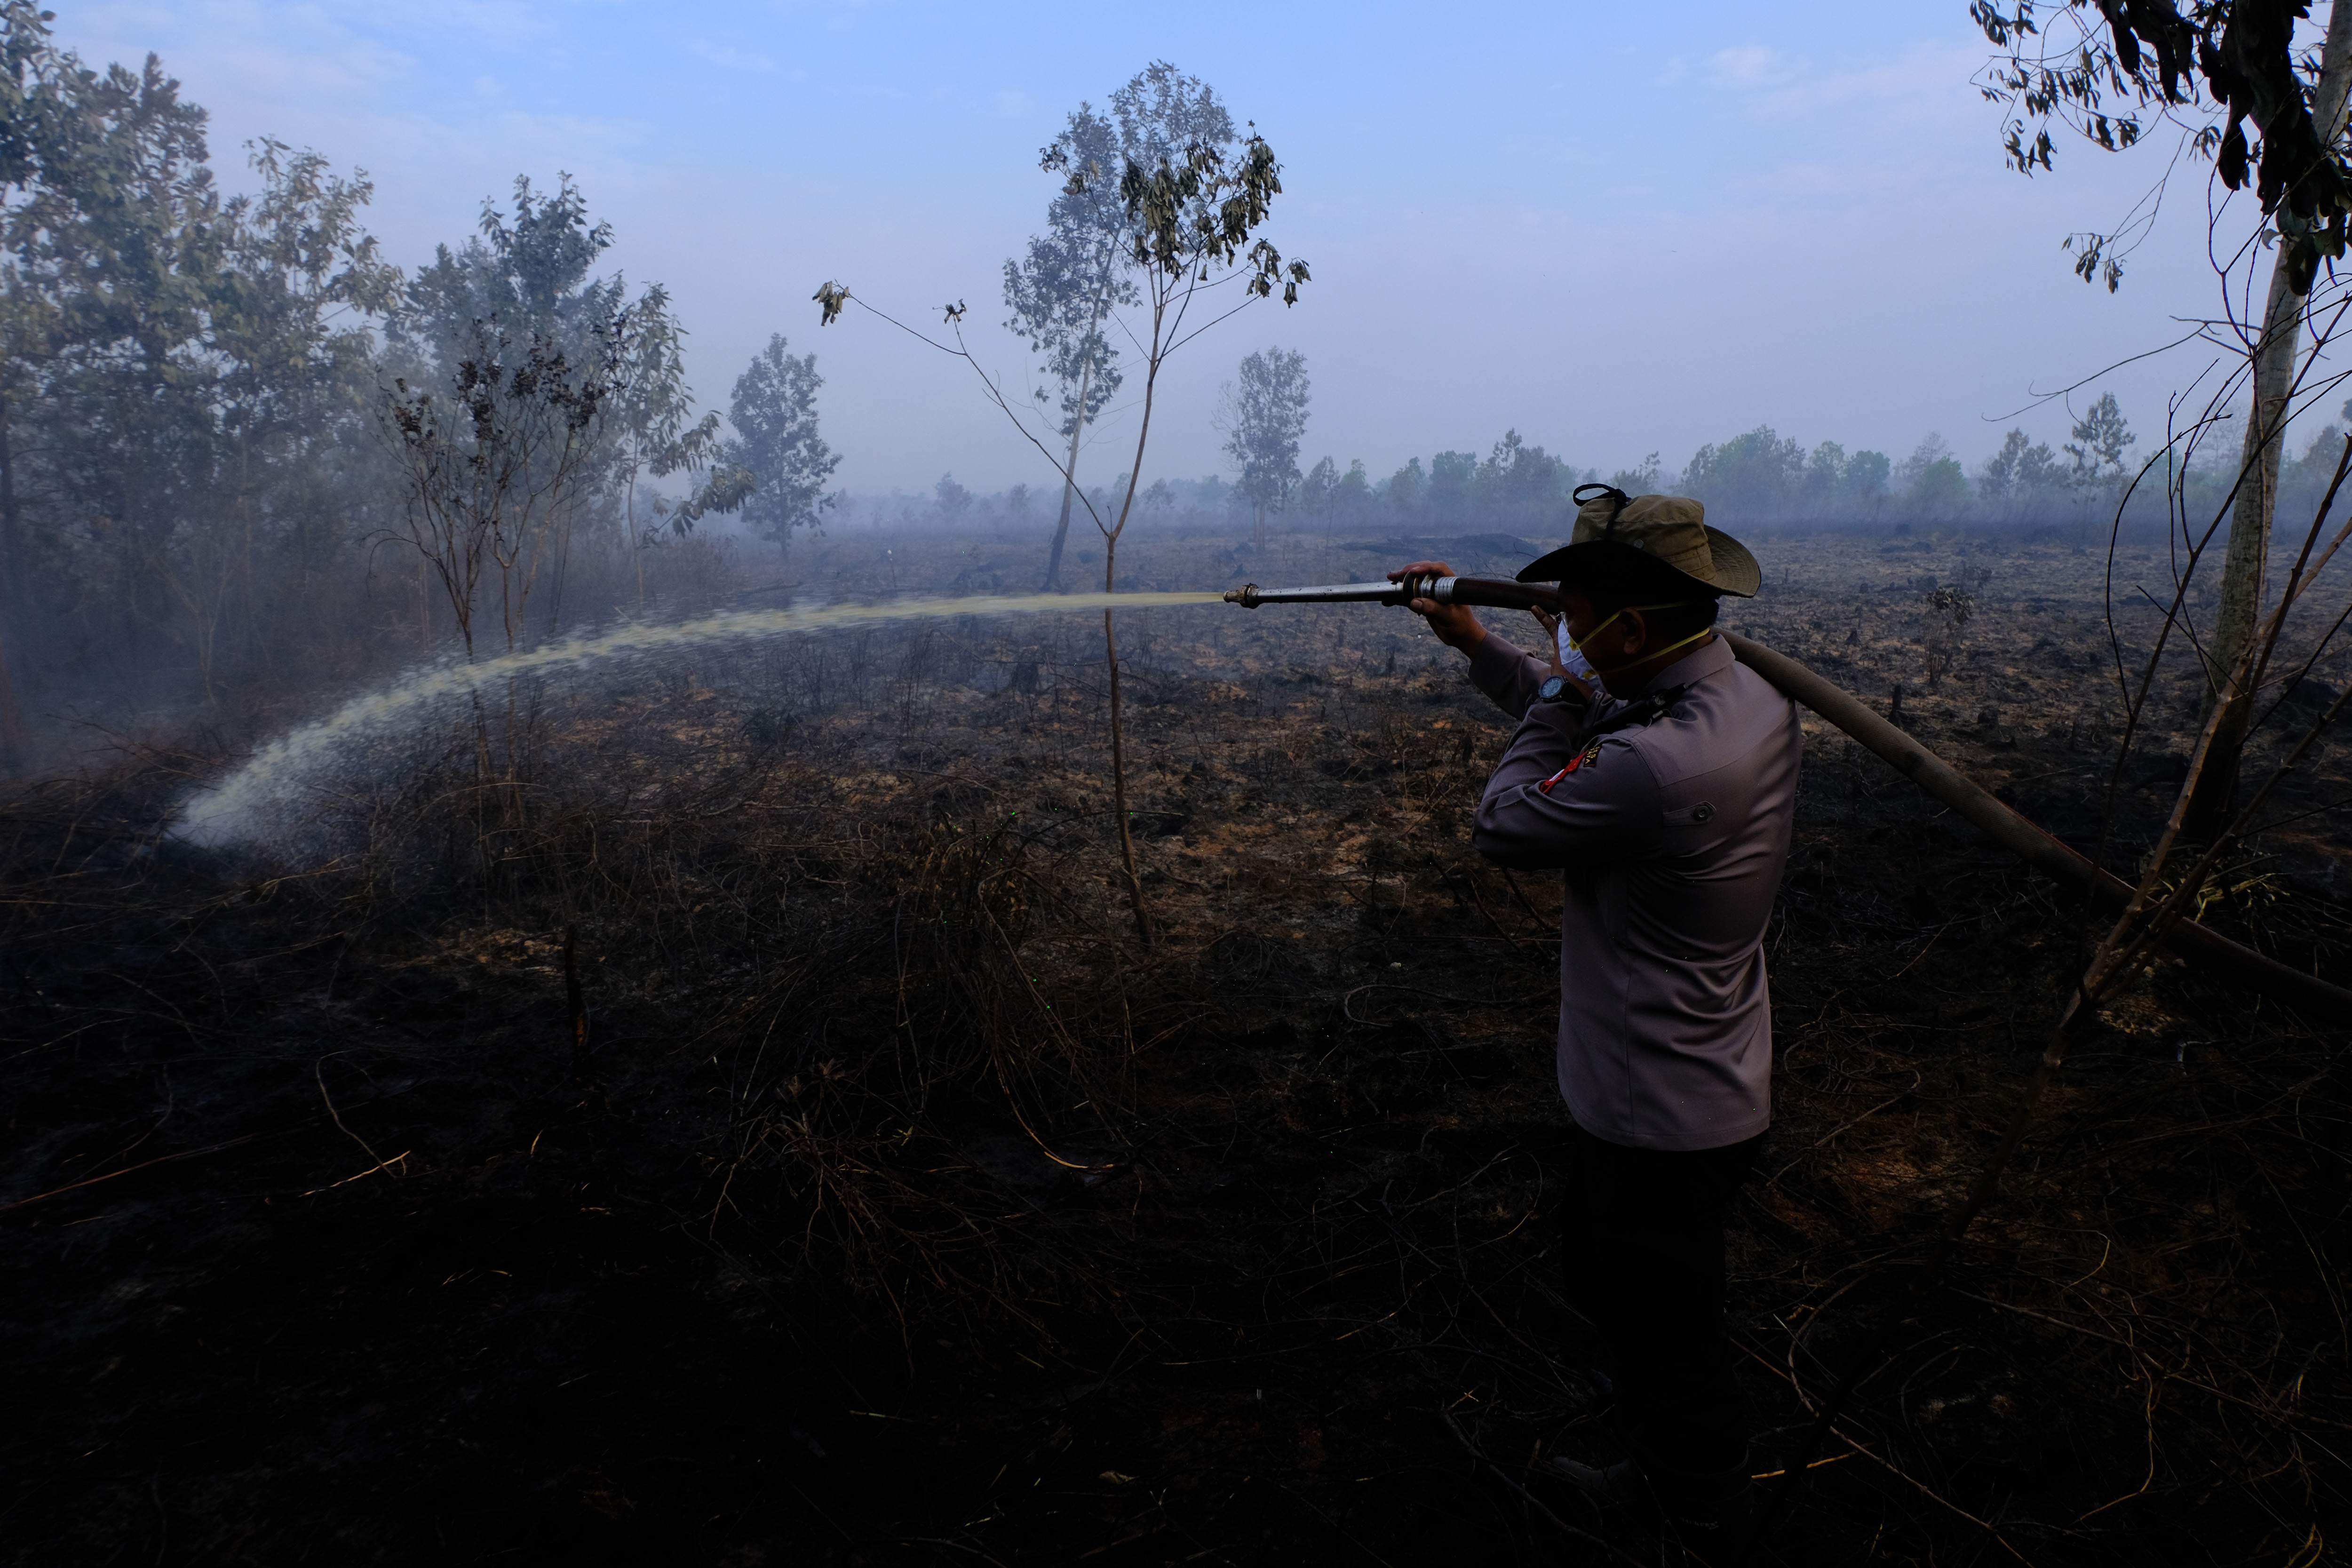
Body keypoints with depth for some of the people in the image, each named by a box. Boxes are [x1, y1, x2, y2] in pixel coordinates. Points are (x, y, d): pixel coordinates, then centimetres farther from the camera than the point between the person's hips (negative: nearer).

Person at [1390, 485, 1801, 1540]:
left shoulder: (1658, 769, -37)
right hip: (1710, 1085, 9)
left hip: (1657, 1114, -9)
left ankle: (1688, 1485, 43)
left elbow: (1504, 827, -21)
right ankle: (1666, 1406, 55)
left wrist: (1561, 686, -12)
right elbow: (1588, 729, 10)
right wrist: (1472, 639, 8)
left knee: (1651, 1305, 17)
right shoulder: (1753, 700, -6)